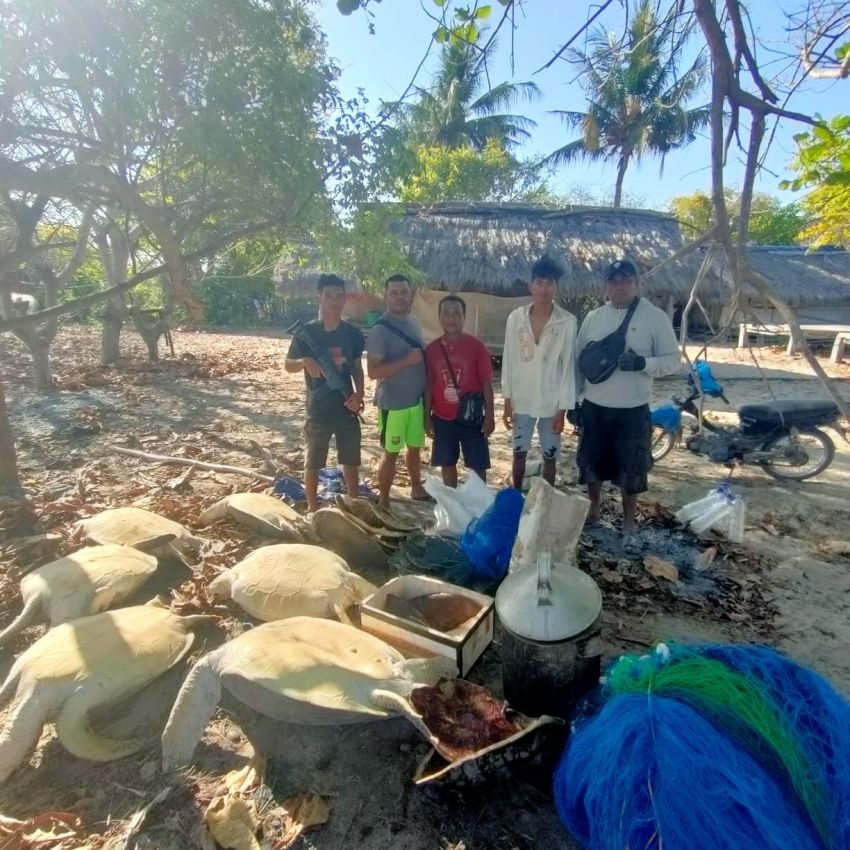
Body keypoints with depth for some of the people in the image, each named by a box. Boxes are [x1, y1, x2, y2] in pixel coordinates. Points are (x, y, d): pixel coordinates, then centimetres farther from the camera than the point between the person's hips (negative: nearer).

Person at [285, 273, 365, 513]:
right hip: (318, 410, -3)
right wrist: (305, 361, -23)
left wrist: (359, 394, -7)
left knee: (351, 460, 14)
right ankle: (312, 508, 26)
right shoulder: (306, 332, -8)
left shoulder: (352, 333, 1)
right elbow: (288, 365, 0)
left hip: (347, 407, 3)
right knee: (313, 462, 9)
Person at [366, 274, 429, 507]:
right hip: (393, 403, -7)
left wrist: (427, 392, 10)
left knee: (415, 447, 20)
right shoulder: (380, 329, -15)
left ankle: (416, 488, 39)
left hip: (417, 399, 7)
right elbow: (373, 371, -21)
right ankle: (383, 500, 19)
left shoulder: (414, 323, 7)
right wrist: (406, 360, -27)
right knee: (390, 452, 4)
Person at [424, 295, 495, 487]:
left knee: (478, 465, 7)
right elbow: (429, 385, 5)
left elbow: (486, 384, -5)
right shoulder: (432, 349, -1)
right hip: (442, 418, 3)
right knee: (447, 463, 14)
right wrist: (427, 416, 4)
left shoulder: (477, 346, -8)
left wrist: (489, 416, -7)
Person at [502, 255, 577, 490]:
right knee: (519, 453, 14)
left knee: (549, 457, 11)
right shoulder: (516, 318, -3)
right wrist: (507, 400, -1)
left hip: (551, 403, -1)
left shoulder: (568, 322, -9)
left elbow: (568, 367, -7)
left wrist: (562, 408, -9)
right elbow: (508, 361, 0)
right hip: (522, 400, 2)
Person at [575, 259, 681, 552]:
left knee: (631, 470, 8)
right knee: (592, 463, 14)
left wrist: (642, 363, -24)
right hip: (594, 406, 3)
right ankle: (593, 510, 37)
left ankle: (628, 525, 26)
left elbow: (673, 360, -4)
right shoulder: (593, 317, 3)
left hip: (633, 409, -3)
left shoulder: (655, 317, -6)